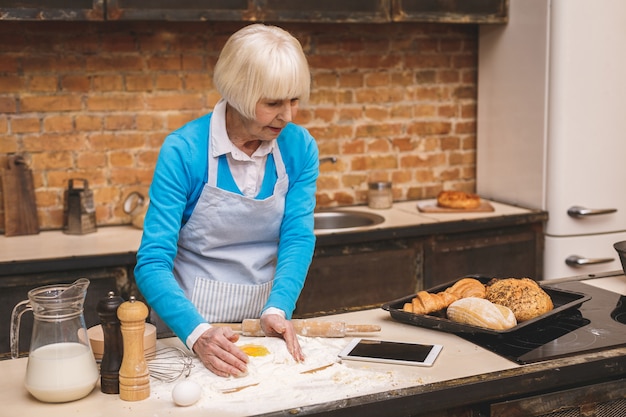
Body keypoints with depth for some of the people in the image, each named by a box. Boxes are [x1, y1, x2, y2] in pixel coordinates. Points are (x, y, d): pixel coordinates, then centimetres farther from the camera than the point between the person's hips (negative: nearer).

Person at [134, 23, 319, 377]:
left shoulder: (300, 147, -5)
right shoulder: (183, 151, -16)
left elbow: (298, 237, -9)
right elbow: (152, 263, -20)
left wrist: (277, 310, -26)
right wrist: (198, 333, -35)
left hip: (266, 324, 2)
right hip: (189, 323, -2)